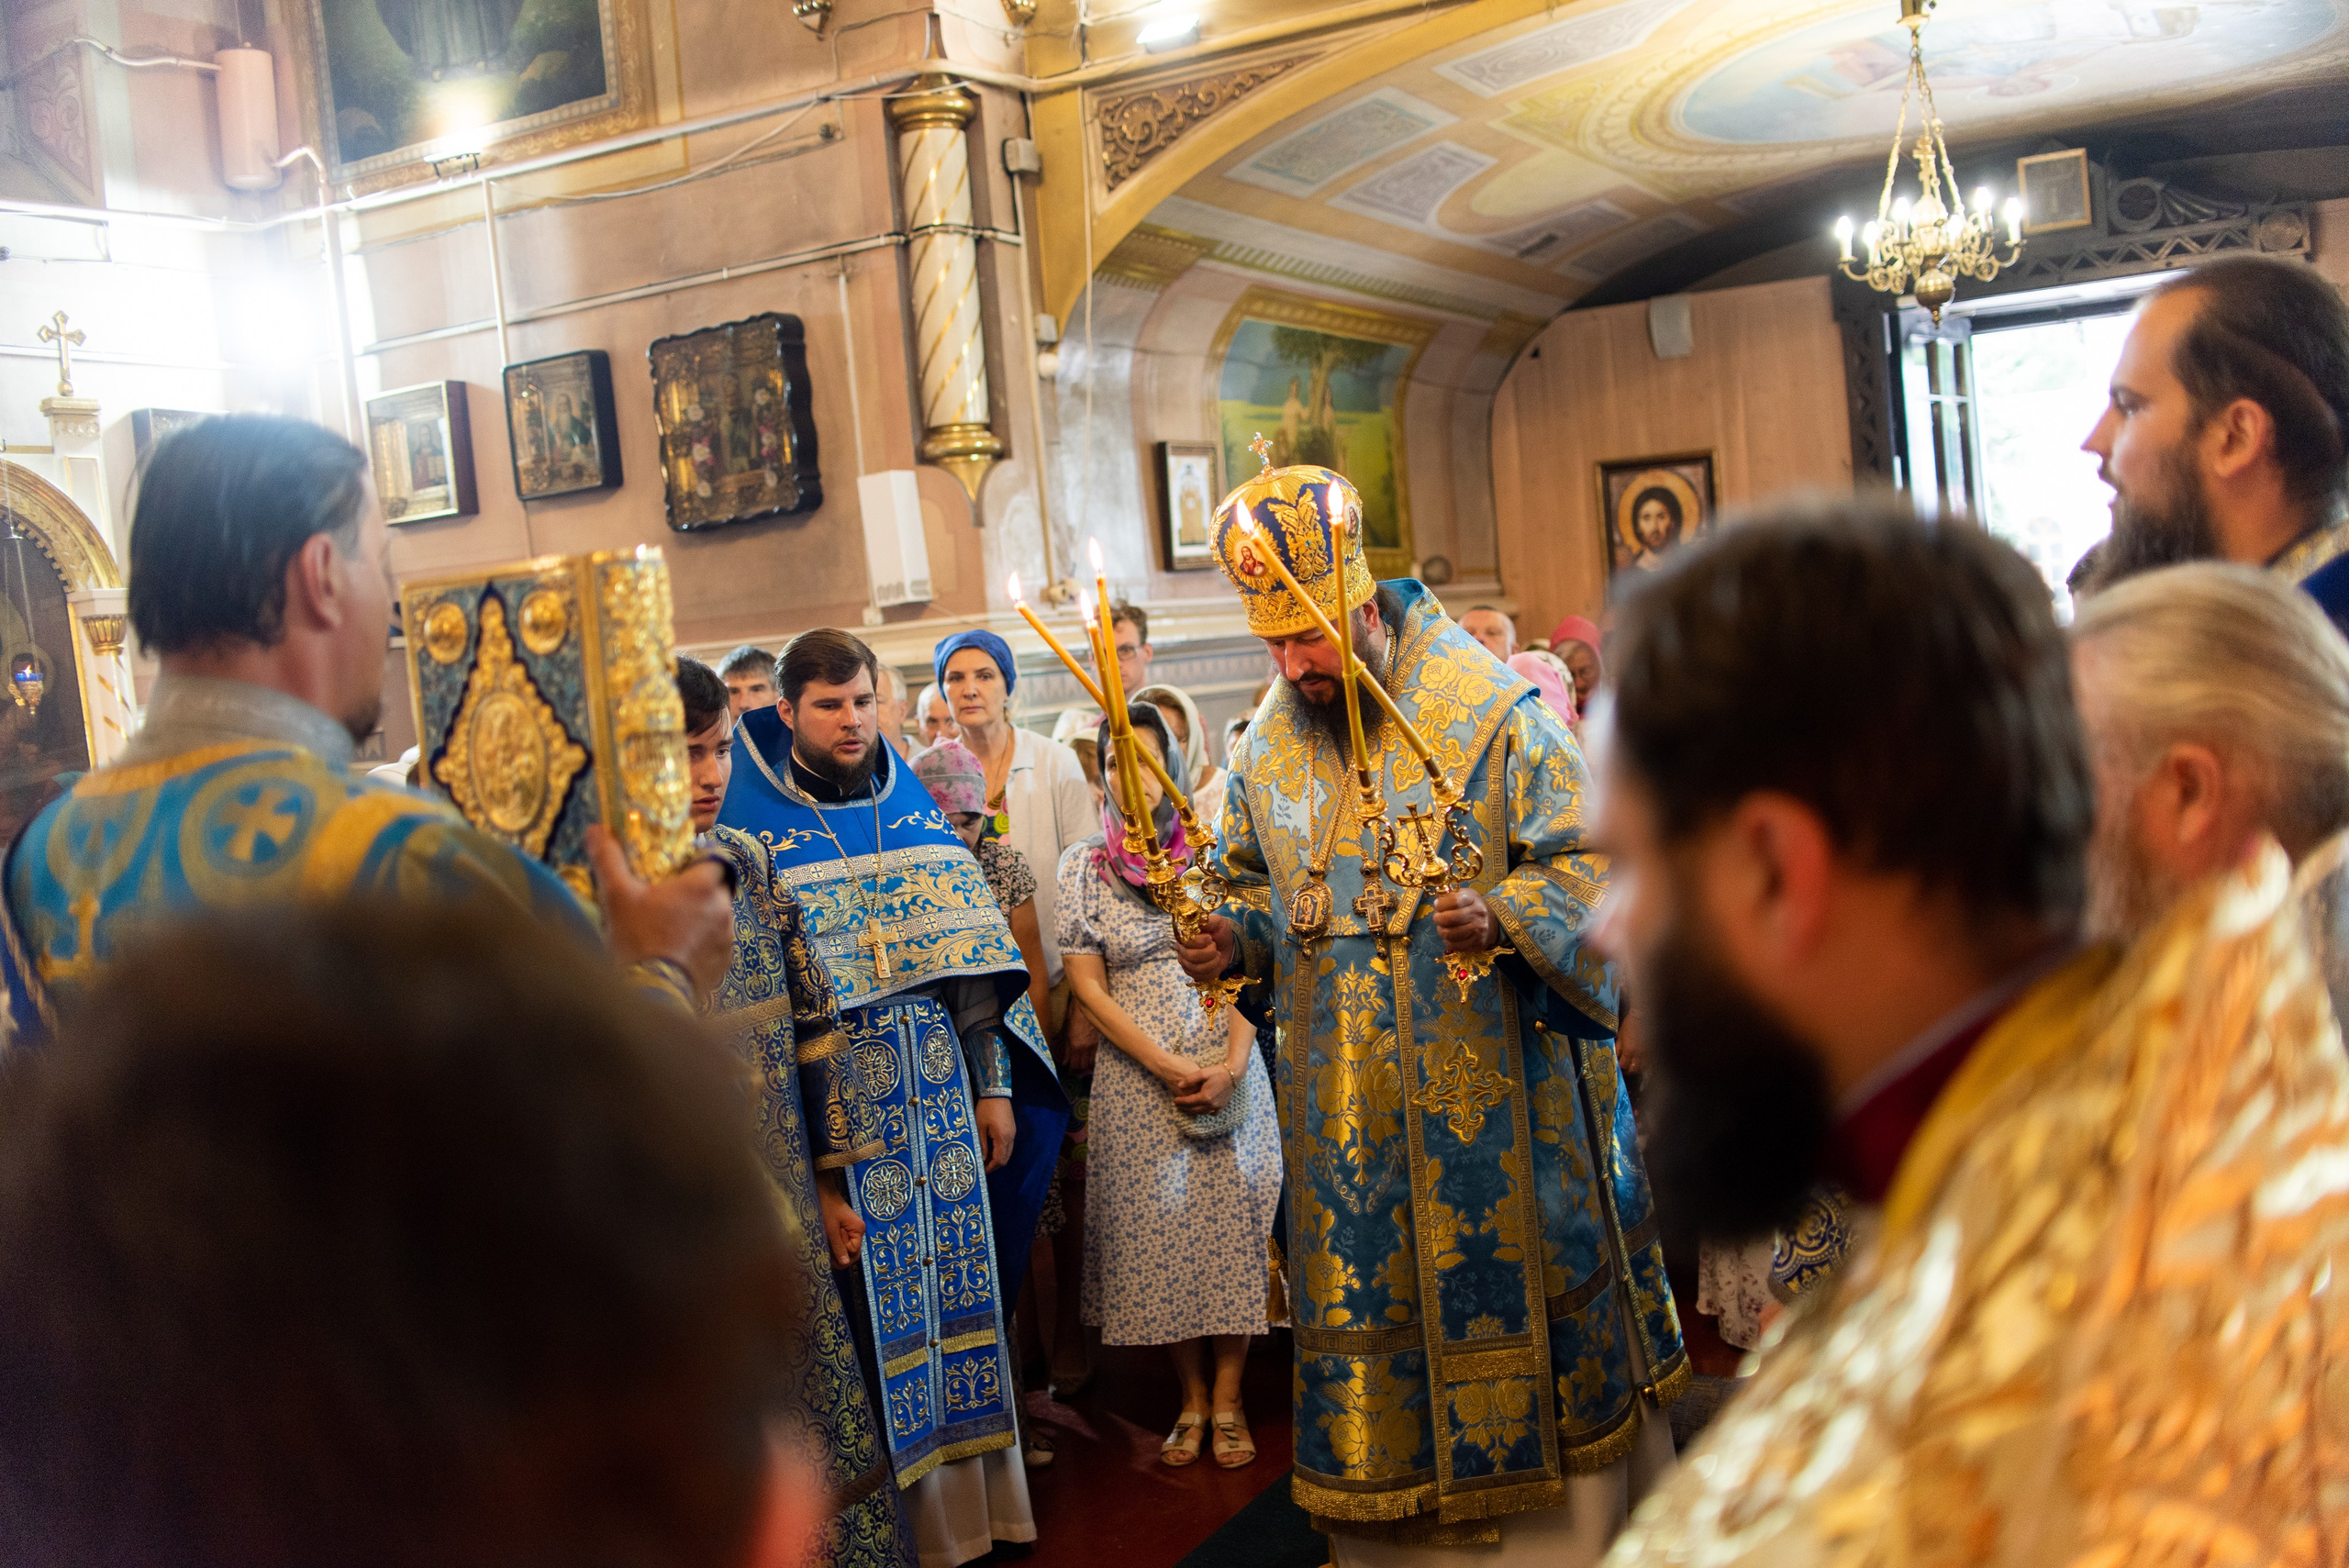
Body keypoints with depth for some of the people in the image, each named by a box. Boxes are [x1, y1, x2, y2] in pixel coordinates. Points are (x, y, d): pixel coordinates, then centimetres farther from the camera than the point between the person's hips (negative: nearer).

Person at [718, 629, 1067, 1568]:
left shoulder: (913, 810, 9)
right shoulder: (752, 828, -4)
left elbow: (970, 961, 9)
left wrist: (994, 1088, 6)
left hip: (942, 1094, 4)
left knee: (958, 1274, 10)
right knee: (872, 1305, 1)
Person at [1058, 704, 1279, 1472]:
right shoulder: (1082, 865, 3)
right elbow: (1088, 986, -1)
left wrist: (1230, 1064, -13)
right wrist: (1171, 1069, -10)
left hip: (1228, 1072, 0)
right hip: (1135, 1079, 0)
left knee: (1233, 1218, -1)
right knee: (1157, 1230, 1)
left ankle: (1228, 1398, 12)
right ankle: (1191, 1399, 16)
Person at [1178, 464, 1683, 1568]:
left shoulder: (1495, 712, -10)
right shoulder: (1265, 749, 5)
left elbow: (1593, 864, -9)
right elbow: (1257, 885, 17)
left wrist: (1506, 916, -27)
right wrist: (1236, 939, -4)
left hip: (1498, 1087, -4)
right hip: (1349, 1114, 4)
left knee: (1520, 1292, 8)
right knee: (1365, 1319, 10)